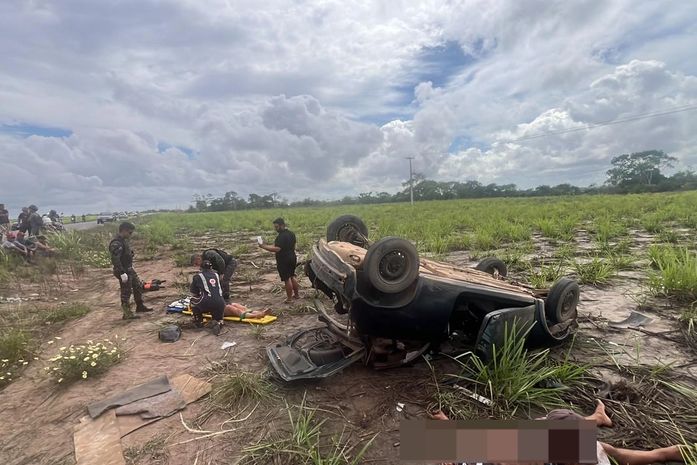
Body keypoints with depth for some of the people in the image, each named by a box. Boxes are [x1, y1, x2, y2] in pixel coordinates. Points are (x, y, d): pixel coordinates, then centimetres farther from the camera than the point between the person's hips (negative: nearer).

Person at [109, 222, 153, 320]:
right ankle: (127, 314, 12)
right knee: (126, 293, 0)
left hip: (129, 269, 10)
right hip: (124, 271, -10)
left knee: (138, 286, 19)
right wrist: (122, 273, -29)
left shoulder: (124, 240, 7)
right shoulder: (116, 244, -24)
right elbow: (115, 260, -28)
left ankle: (140, 306, 32)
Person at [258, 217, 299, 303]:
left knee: (287, 279, 0)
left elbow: (277, 249, -30)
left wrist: (264, 247, -25)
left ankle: (289, 298, 8)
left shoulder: (281, 236, -21)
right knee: (292, 277, 20)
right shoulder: (292, 233, 9)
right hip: (292, 258, 9)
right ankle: (296, 294, 29)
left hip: (284, 261, -9)